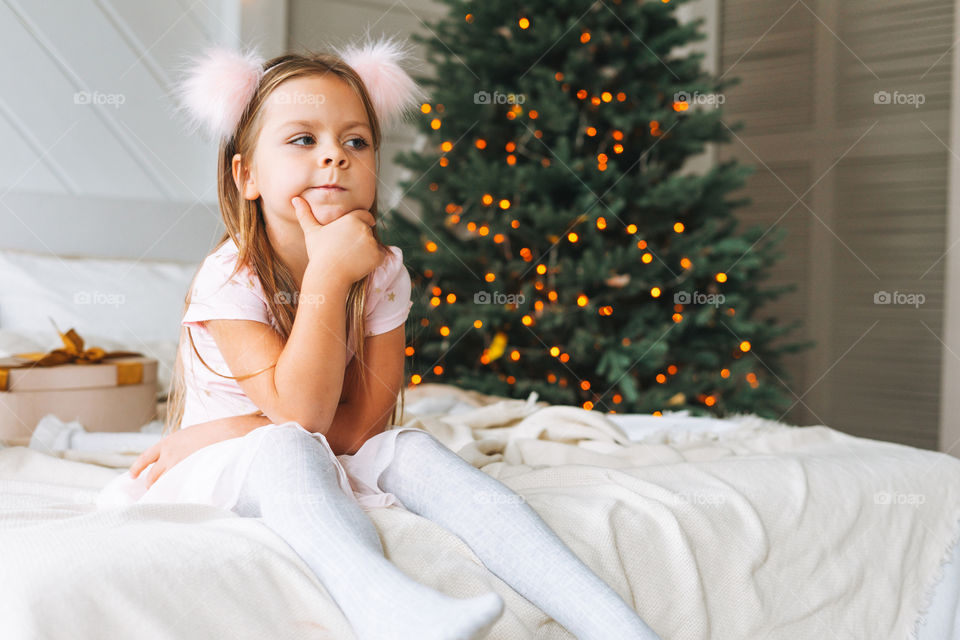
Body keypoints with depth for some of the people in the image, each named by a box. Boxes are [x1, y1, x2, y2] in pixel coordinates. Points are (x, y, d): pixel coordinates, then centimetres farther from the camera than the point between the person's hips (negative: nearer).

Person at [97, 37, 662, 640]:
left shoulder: (383, 272, -8)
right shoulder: (230, 278, -18)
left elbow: (363, 421, -12)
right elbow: (301, 415, -28)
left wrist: (217, 433, -18)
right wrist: (327, 273, -32)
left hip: (332, 466, 3)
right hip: (213, 476, -2)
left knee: (410, 449, -25)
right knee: (285, 448, -34)